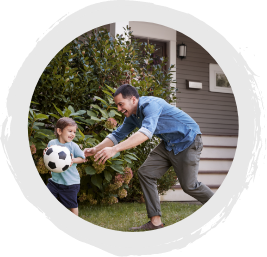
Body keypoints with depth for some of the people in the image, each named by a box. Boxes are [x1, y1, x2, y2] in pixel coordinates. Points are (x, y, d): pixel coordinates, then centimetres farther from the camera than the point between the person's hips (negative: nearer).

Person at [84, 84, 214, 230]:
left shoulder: (151, 104, -29)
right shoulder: (132, 116, 1)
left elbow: (146, 132, -45)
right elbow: (117, 135, 11)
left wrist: (115, 149, -52)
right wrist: (95, 150, -5)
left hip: (187, 142, -9)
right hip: (168, 144, 9)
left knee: (189, 185, -6)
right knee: (145, 173, -3)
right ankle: (155, 222, -2)